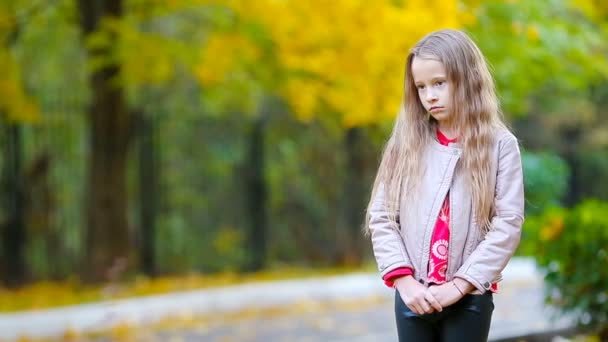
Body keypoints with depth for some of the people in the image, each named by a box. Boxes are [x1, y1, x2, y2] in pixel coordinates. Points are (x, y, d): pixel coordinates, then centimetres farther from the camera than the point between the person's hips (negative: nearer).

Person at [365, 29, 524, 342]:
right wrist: (404, 279, -10)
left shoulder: (500, 145, -3)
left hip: (470, 296, -2)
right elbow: (381, 216, 2)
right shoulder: (406, 142, 5)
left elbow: (508, 224, -8)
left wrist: (459, 284, -14)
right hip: (413, 294, 3)